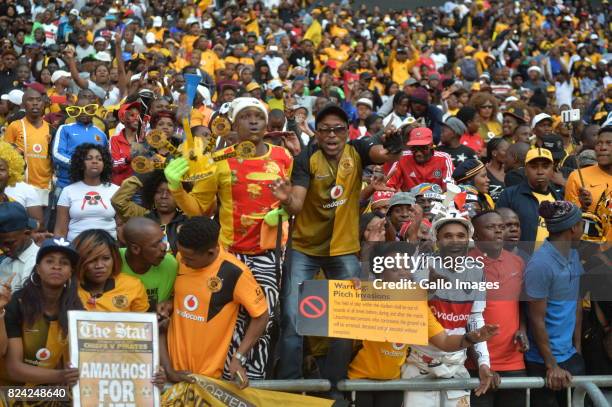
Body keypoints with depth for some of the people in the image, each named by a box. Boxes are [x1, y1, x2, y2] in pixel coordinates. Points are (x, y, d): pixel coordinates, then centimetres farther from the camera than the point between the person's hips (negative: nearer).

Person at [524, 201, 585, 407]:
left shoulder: (573, 255, 6)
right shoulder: (540, 264, -18)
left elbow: (577, 304, 11)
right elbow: (537, 320, -16)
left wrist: (577, 348, 8)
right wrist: (552, 366, -14)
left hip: (571, 356, 7)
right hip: (543, 361, -7)